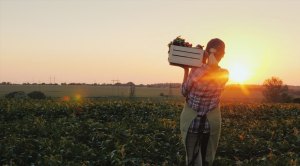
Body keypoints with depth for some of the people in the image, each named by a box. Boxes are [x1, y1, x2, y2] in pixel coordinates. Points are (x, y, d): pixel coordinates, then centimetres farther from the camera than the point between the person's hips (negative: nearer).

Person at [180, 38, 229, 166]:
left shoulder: (195, 71, -20)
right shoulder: (224, 75, -11)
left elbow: (184, 93, -4)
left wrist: (186, 71, 2)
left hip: (191, 120, -2)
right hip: (212, 121, 2)